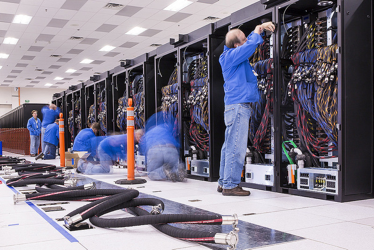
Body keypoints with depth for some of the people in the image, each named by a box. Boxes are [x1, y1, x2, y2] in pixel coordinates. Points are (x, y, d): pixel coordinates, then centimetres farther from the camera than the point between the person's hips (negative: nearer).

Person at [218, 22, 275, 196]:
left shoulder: (234, 55, 19)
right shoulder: (231, 56, -9)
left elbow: (250, 43, 34)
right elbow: (250, 45, -20)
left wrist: (260, 28, 24)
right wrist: (257, 33, -1)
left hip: (236, 105, 10)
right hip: (238, 105, -10)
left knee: (229, 146, 11)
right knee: (236, 147, -10)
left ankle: (224, 183, 16)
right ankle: (230, 185, -7)